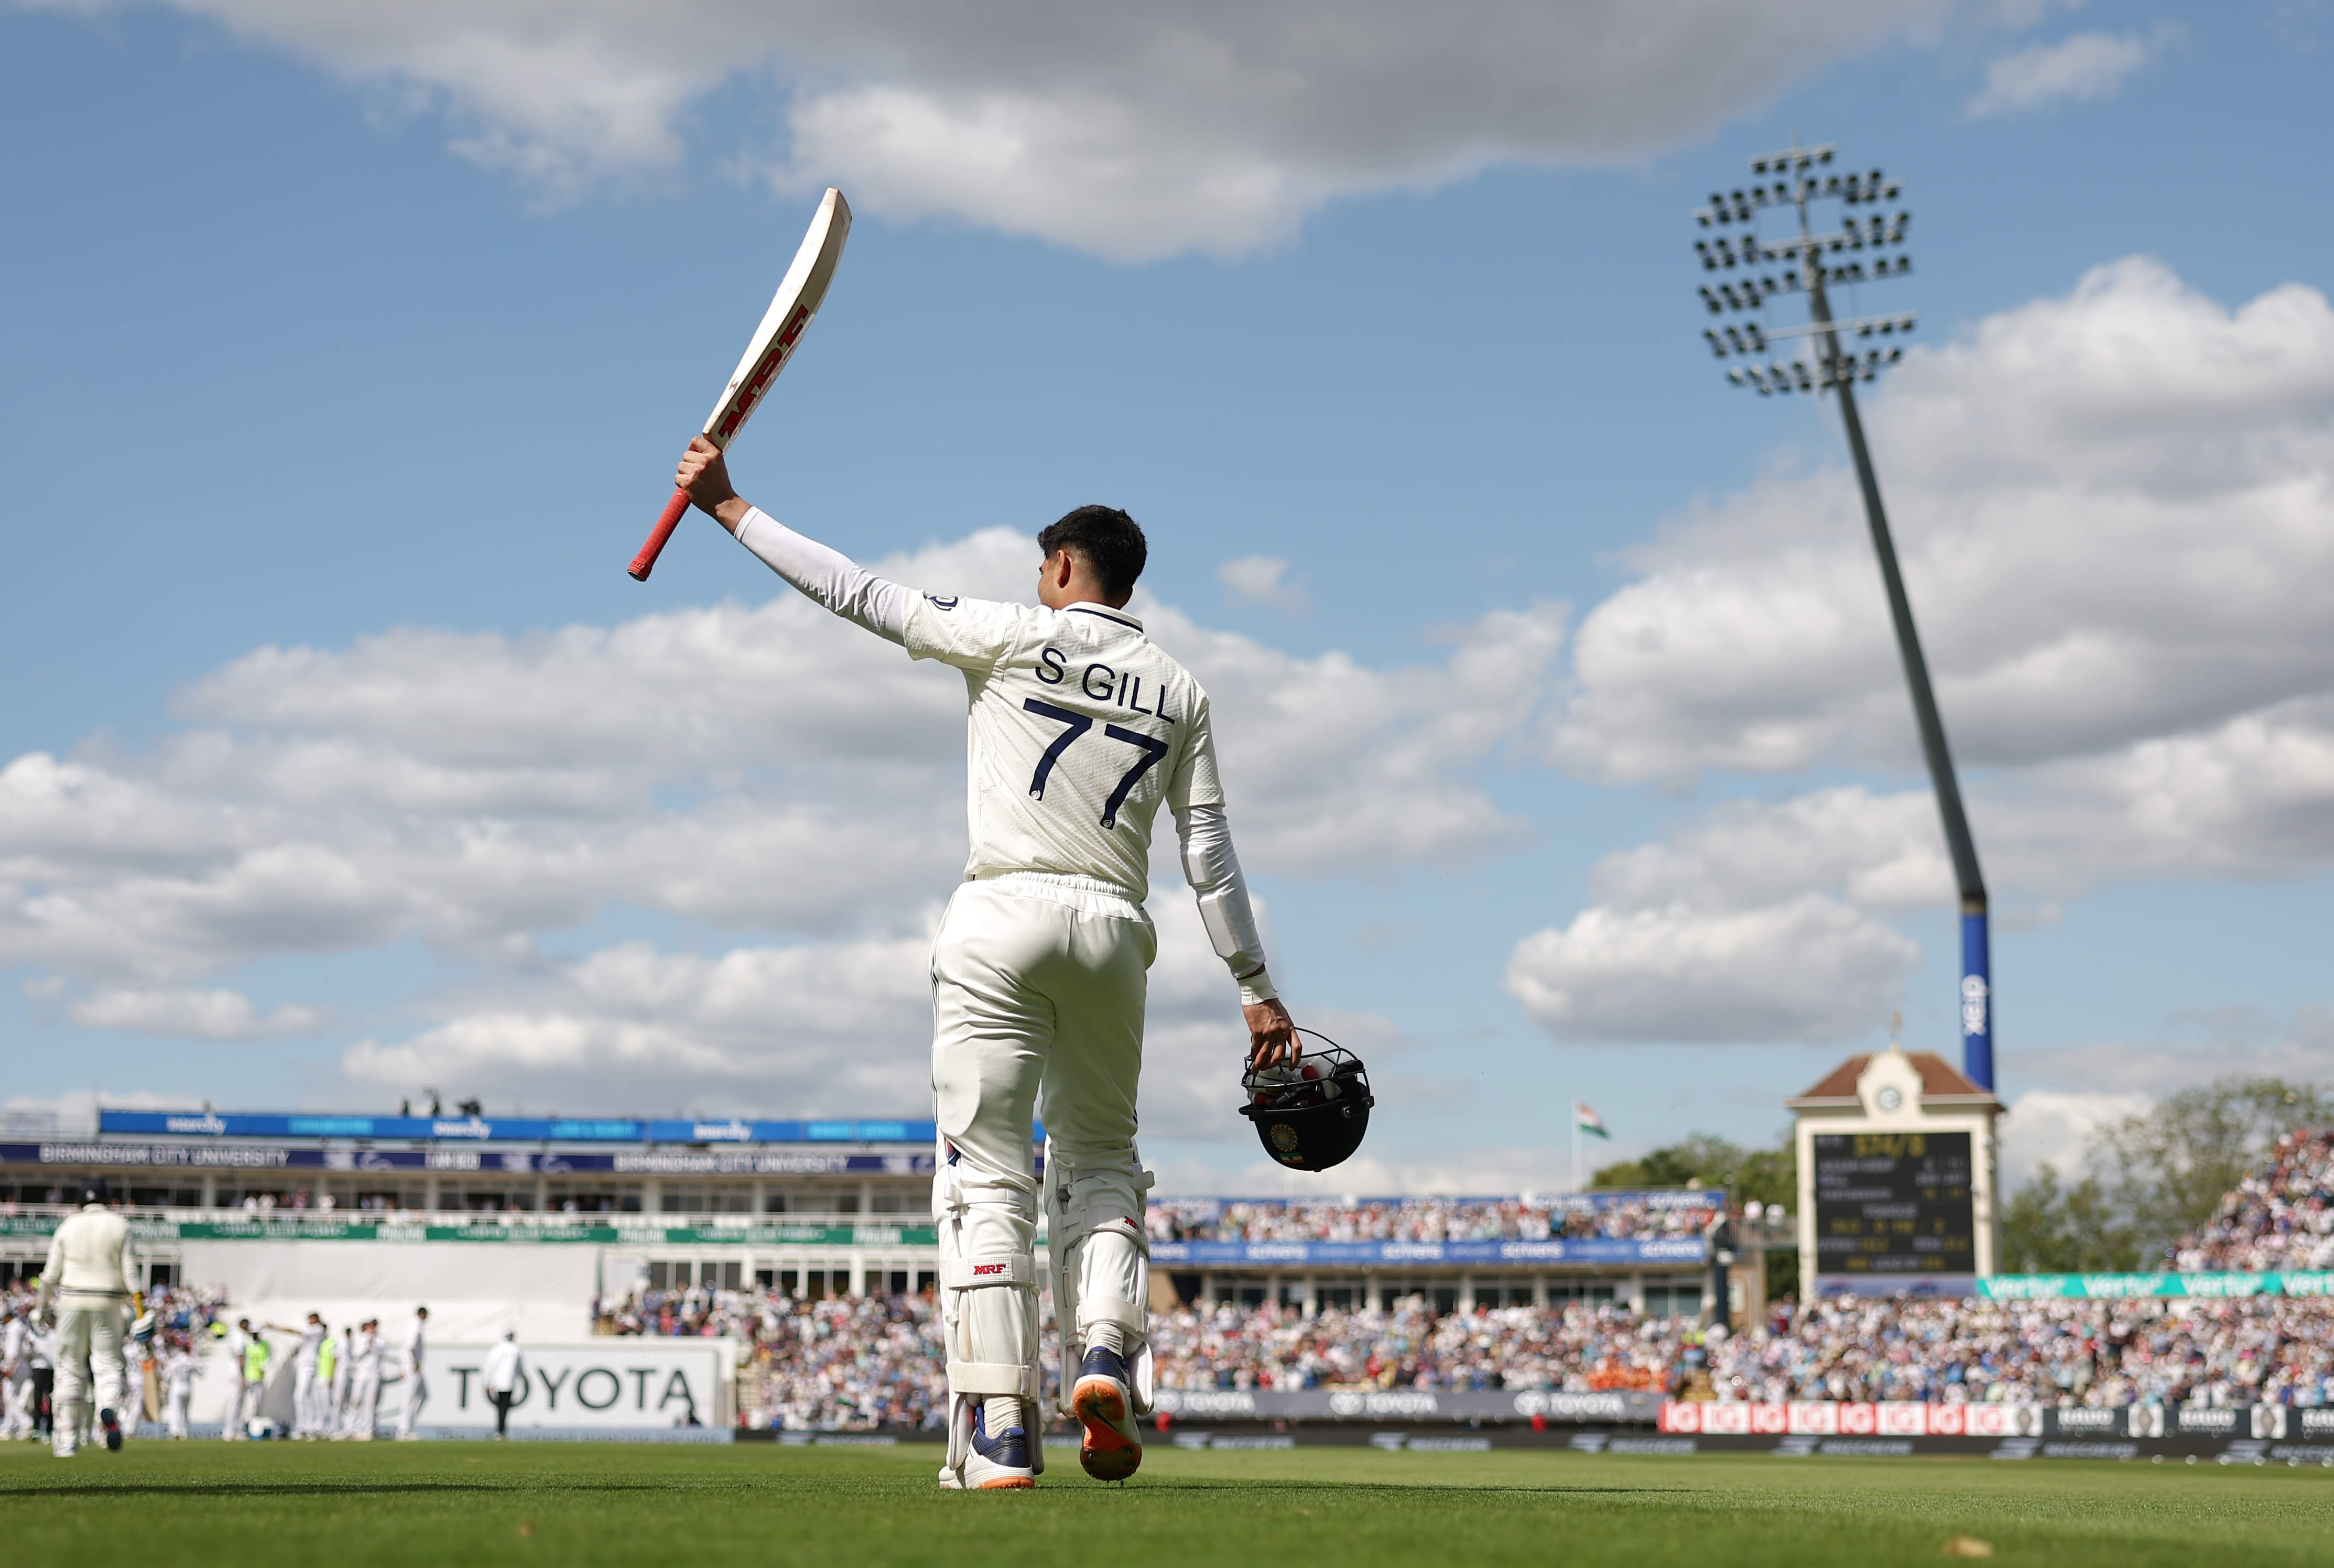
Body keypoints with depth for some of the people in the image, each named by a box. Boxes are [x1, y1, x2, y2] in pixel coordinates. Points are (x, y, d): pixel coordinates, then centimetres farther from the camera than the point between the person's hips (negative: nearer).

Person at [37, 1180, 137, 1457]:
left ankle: (68, 1439, 7)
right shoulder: (120, 1226, 3)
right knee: (109, 1364, 4)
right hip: (109, 1303, -1)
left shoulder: (68, 1226, 6)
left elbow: (52, 1273, 7)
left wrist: (41, 1302, 21)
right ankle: (109, 1408, -30)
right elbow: (130, 1270, -5)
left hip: (73, 1301, 1)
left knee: (70, 1370, 8)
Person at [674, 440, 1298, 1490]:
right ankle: (1107, 1350, -5)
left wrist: (729, 508, 9)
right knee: (1099, 1159, 19)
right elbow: (1210, 853, 10)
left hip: (1005, 918, -4)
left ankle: (999, 1430, -10)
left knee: (986, 1175, -3)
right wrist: (1256, 989, 13)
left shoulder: (1012, 636, 3)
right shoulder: (1179, 690, 13)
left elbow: (859, 595, 2)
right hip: (1115, 930, 4)